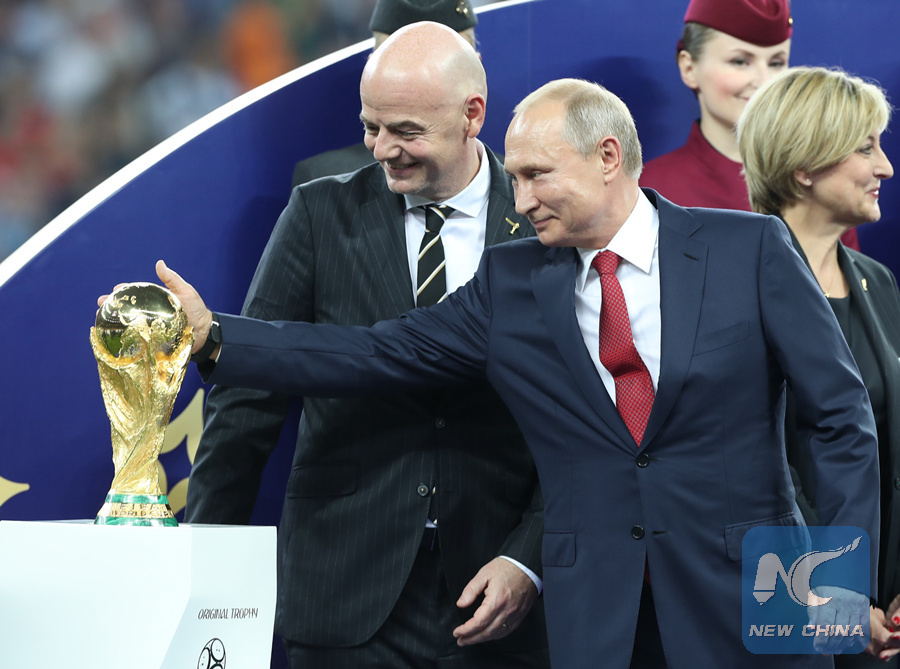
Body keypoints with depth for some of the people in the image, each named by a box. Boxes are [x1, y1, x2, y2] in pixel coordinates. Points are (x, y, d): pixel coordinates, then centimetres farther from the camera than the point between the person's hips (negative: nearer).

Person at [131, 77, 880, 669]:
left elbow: (839, 414, -1)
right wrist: (212, 337, -4)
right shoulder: (512, 283, 7)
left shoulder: (749, 249, -1)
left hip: (745, 608, -2)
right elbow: (375, 354, 4)